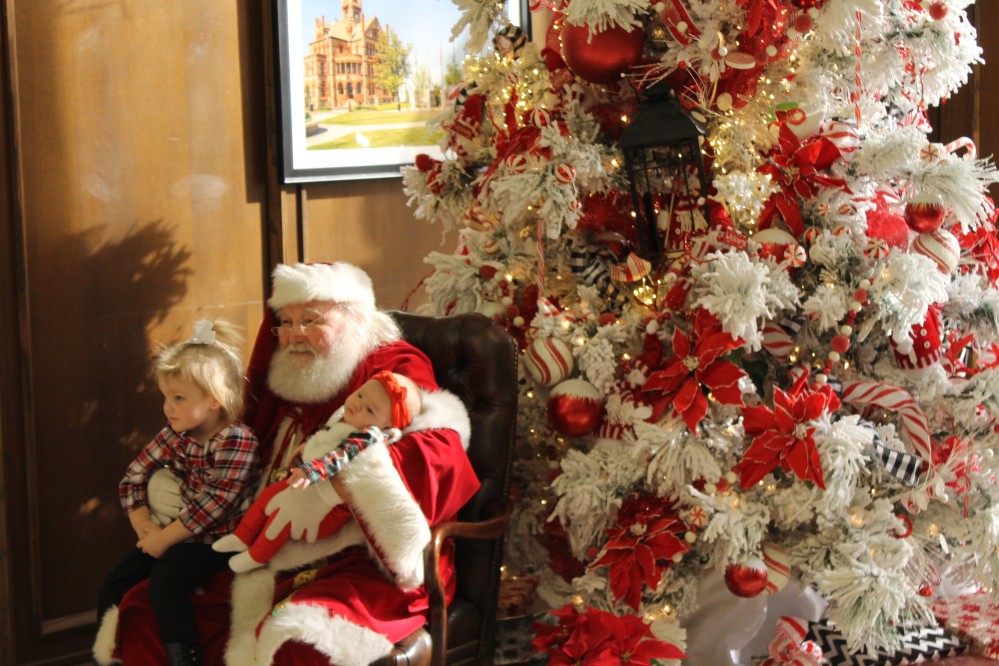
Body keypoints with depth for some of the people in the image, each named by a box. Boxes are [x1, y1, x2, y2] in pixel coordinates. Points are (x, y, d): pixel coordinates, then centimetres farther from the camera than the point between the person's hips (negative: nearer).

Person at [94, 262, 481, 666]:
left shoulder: (394, 370, -1)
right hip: (269, 565, 8)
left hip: (363, 566, -7)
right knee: (143, 610, -3)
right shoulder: (283, 384, 19)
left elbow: (442, 460, -18)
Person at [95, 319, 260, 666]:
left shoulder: (237, 441, -18)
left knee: (164, 582, -29)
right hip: (169, 534, 7)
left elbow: (212, 505, -22)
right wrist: (143, 525, -7)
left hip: (213, 540, -7)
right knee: (112, 588, 1)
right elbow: (133, 477, 6)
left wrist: (165, 537, -17)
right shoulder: (174, 434, 3)